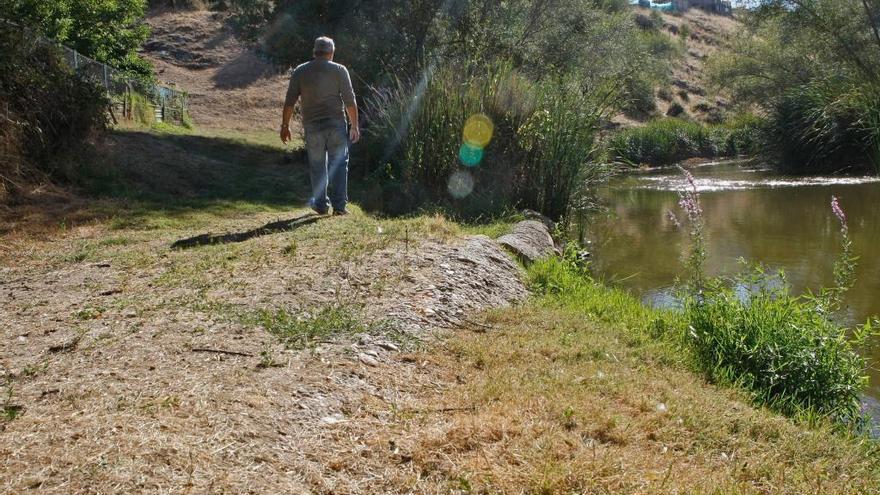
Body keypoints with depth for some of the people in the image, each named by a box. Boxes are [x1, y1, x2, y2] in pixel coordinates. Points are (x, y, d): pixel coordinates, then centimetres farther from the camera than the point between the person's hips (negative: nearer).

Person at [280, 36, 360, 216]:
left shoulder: (300, 72, 2)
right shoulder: (339, 70, -2)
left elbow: (290, 101, 2)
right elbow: (350, 101, -5)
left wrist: (285, 125, 10)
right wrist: (354, 126, 1)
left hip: (312, 126, 1)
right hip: (336, 125, -1)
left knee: (317, 166, 13)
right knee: (339, 164, 6)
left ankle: (321, 204, 20)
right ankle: (339, 205, 2)